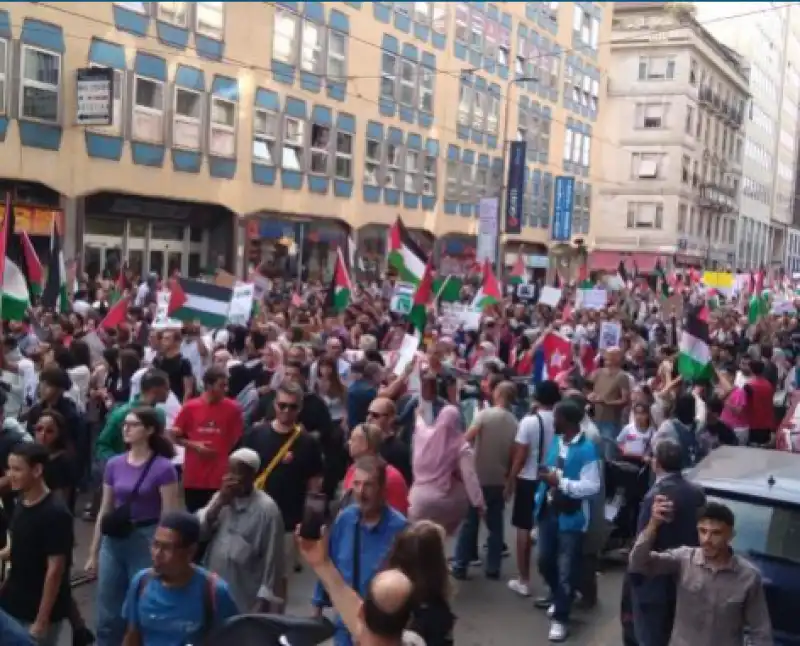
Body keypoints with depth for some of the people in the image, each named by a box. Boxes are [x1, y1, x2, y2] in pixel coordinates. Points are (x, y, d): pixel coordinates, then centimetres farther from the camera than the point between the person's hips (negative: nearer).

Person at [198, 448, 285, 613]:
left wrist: (264, 599, -12)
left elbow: (271, 559, -11)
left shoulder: (266, 509, -12)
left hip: (246, 600, -5)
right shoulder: (220, 498, 6)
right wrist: (219, 502, -13)